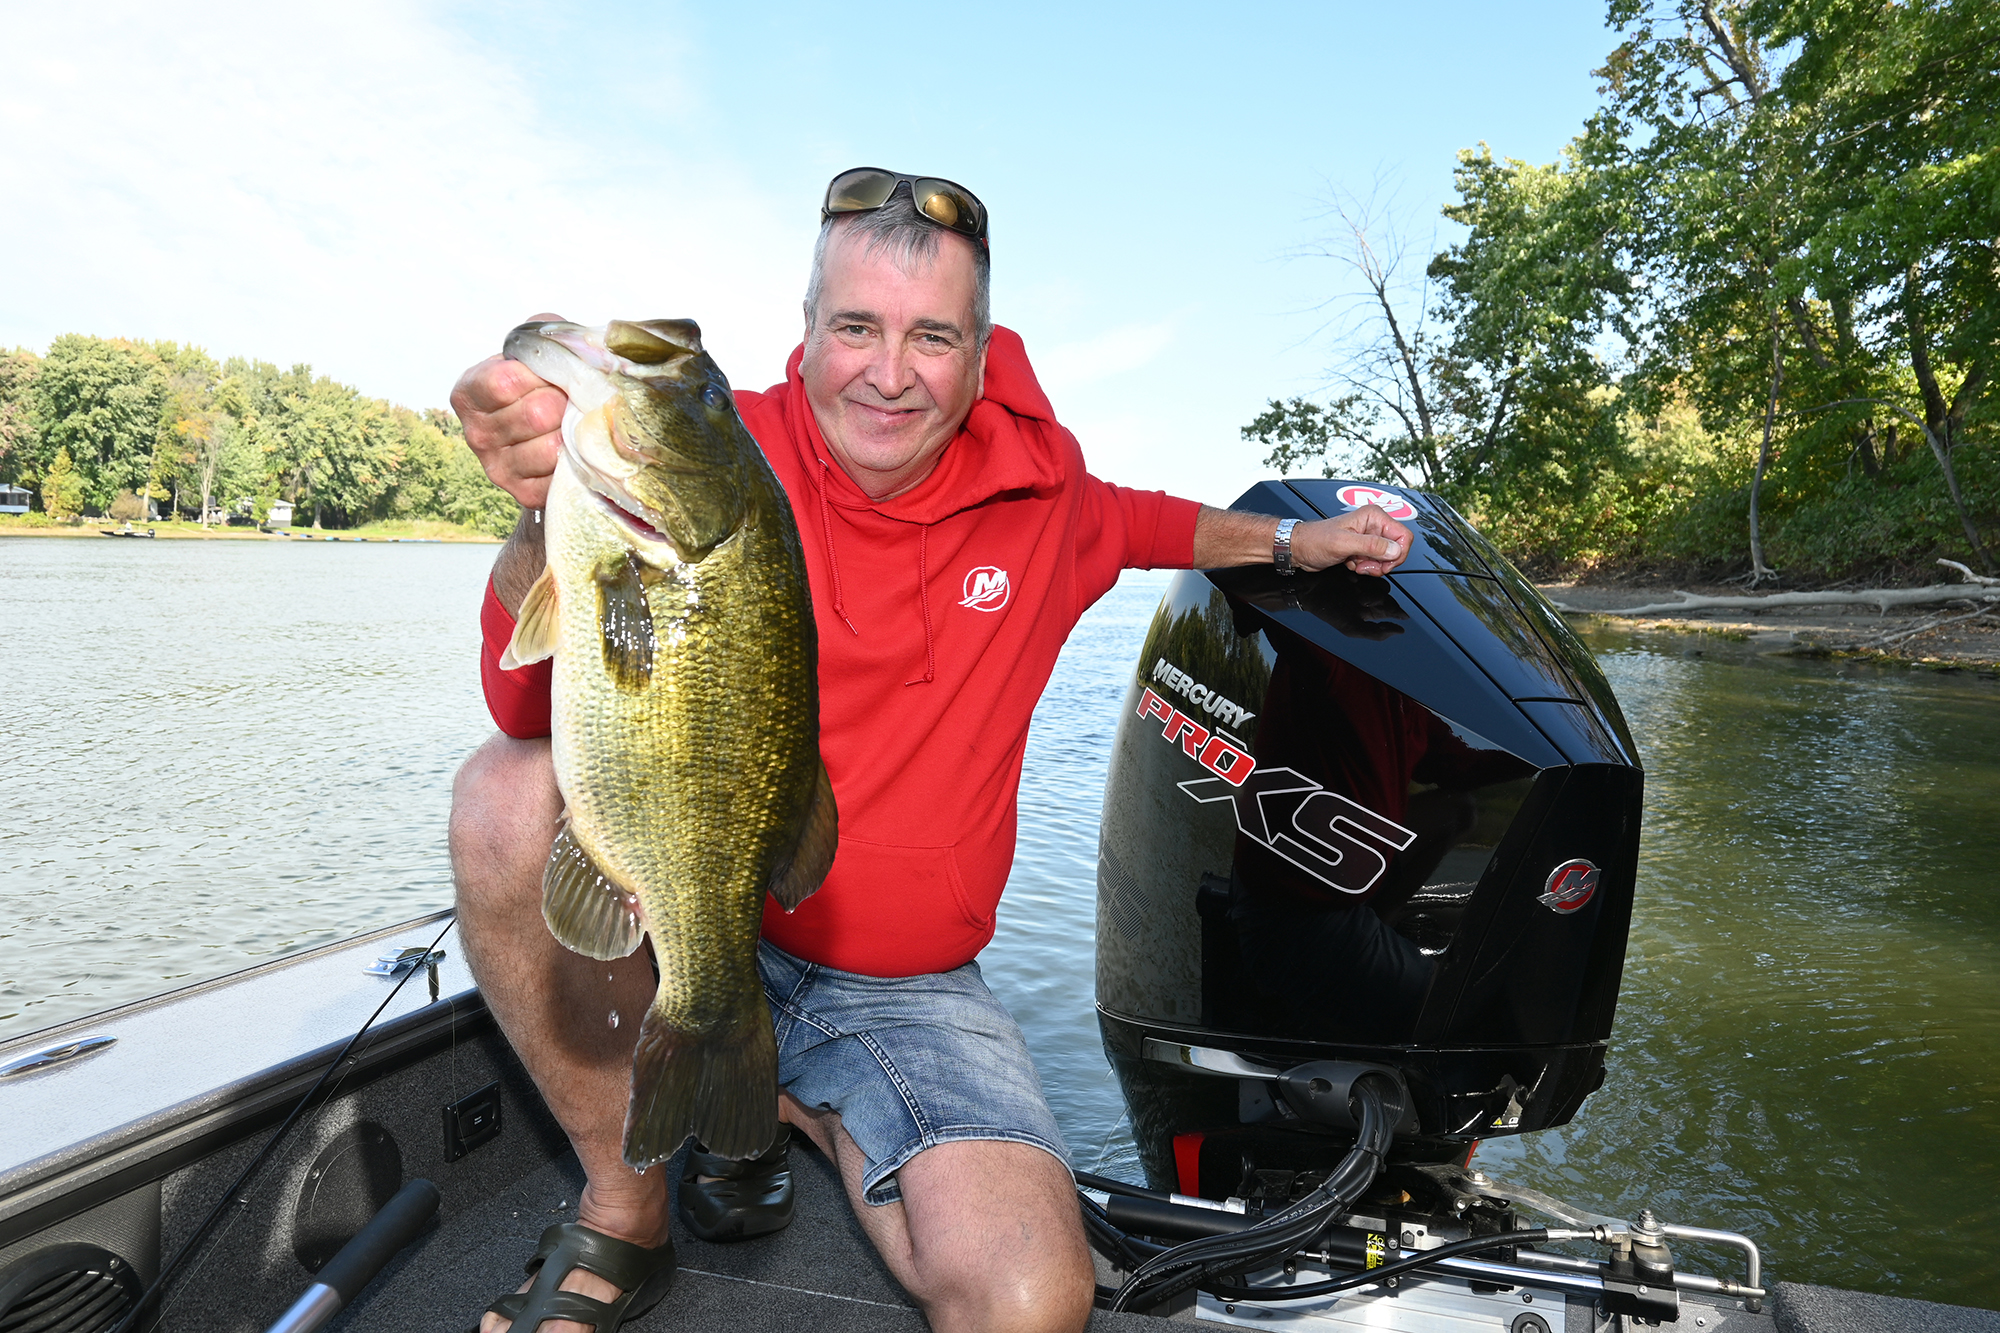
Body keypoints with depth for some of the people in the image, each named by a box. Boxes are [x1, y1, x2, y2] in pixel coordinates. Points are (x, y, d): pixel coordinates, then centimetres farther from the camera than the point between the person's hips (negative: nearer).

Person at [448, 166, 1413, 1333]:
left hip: (907, 993, 2)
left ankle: (780, 1105, 11)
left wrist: (1292, 541, 18)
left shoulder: (1036, 479, -3)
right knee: (513, 794, -30)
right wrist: (554, 520, -46)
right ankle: (625, 1213, -7)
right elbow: (539, 706, -28)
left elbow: (1128, 521, 23)